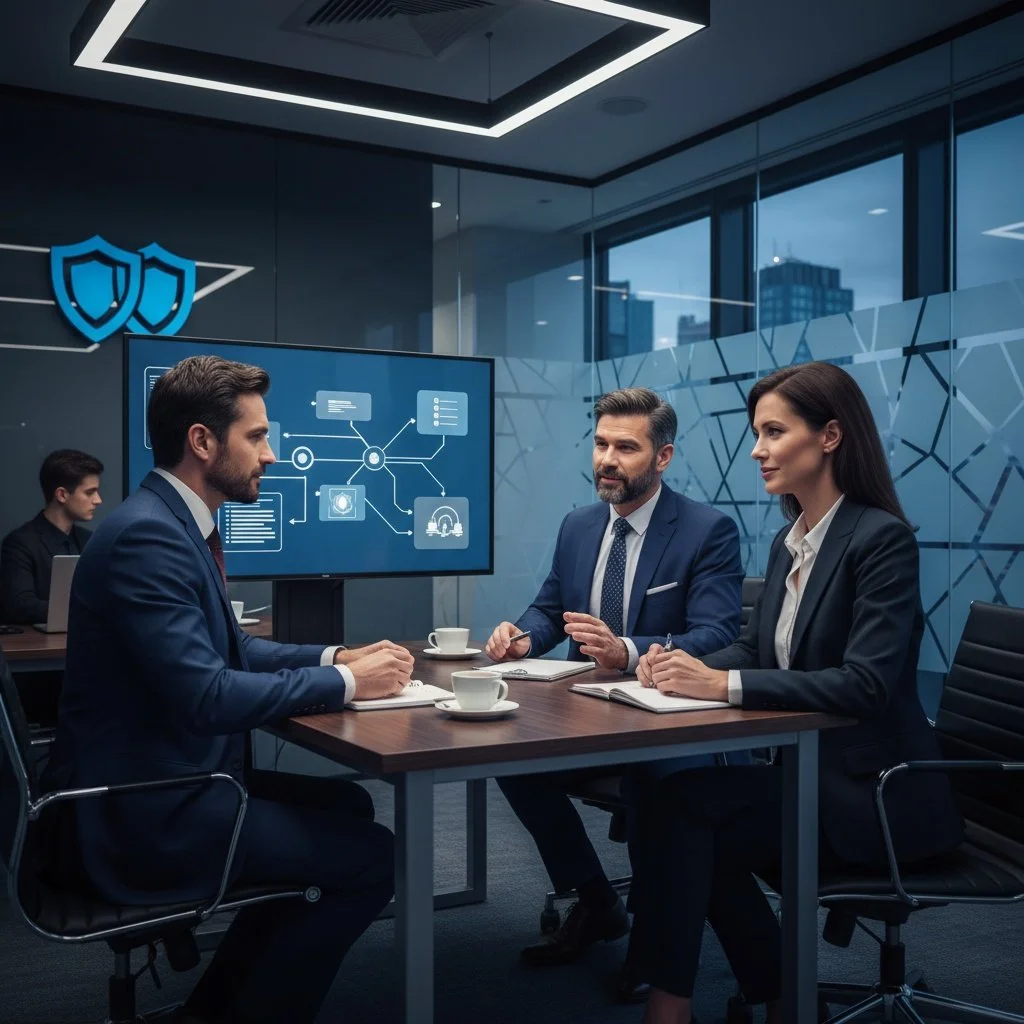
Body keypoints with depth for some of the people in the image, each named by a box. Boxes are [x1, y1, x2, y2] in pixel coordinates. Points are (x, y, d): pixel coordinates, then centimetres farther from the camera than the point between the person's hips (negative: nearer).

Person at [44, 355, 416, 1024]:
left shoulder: (178, 523, 8)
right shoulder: (146, 535, -23)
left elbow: (230, 649, 16)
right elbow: (206, 696, -29)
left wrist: (335, 657, 3)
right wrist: (344, 683, -17)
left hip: (173, 781, 10)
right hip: (144, 813, -10)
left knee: (348, 806, 18)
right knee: (371, 857, -10)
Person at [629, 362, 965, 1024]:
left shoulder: (883, 539, -17)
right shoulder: (789, 541, 9)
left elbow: (865, 684, -25)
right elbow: (756, 650, 15)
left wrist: (724, 686, -29)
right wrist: (693, 667, -8)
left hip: (878, 793, -8)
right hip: (811, 771, 8)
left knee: (688, 803, -21)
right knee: (686, 804, -14)